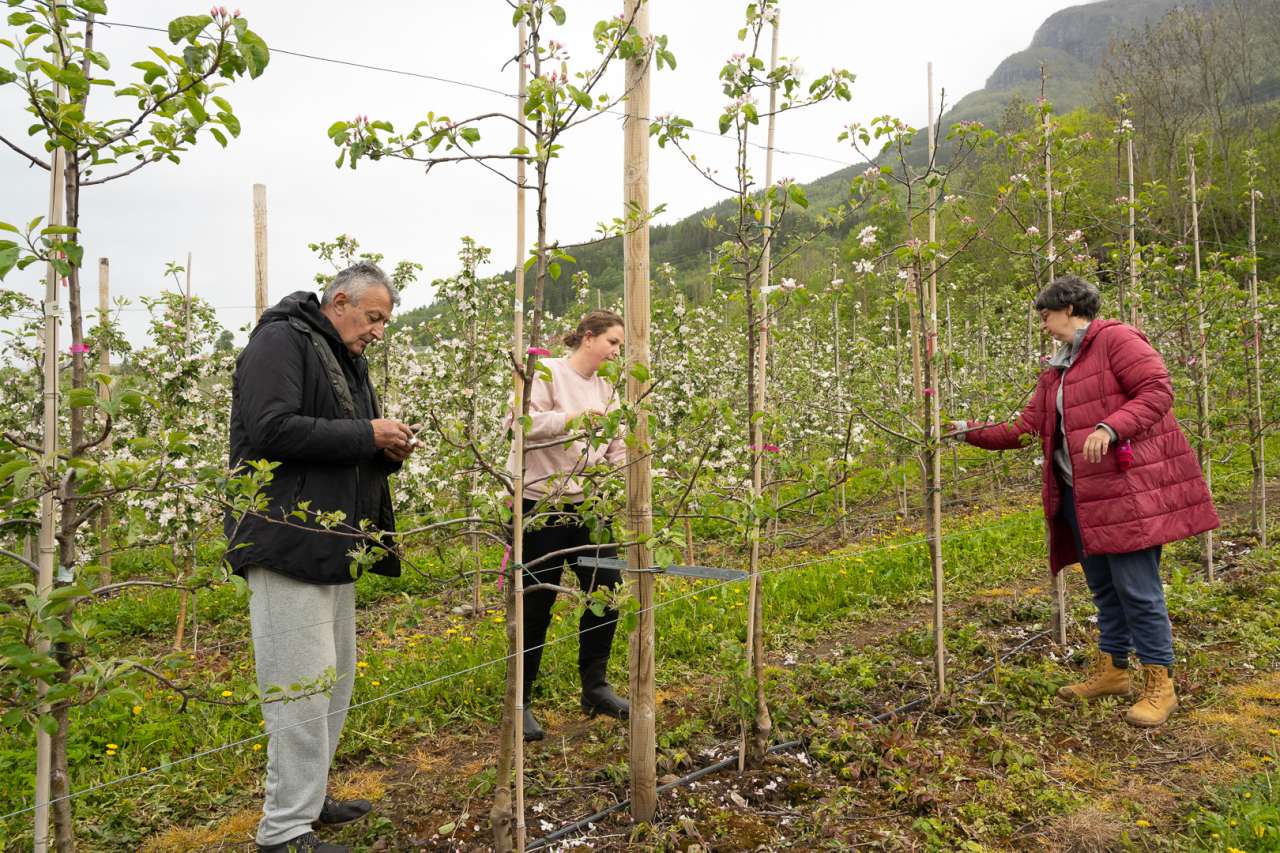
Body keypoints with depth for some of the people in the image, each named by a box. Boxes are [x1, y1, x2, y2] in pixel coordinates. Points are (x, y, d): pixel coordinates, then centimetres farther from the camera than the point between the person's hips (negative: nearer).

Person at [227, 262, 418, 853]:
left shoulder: (345, 360, 20)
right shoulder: (281, 341, -8)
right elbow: (271, 430, -21)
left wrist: (387, 451, 5)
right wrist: (365, 434, -17)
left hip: (331, 547, 10)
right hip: (287, 542, -10)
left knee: (334, 682, 15)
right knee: (303, 686, -6)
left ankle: (306, 798, 29)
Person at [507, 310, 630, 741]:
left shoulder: (605, 388, 13)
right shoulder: (547, 372, -9)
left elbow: (617, 449, 13)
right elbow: (517, 423, -21)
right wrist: (571, 419, -29)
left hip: (586, 506, 7)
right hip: (541, 505, -7)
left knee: (607, 588, 7)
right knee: (536, 605, 1)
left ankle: (594, 687, 25)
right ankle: (519, 702, 17)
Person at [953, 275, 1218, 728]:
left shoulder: (1116, 338, -5)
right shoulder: (1056, 371, 19)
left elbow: (1157, 390, -14)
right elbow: (1025, 427, 18)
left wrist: (1110, 427, -25)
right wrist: (970, 432, 15)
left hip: (1128, 489, -9)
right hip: (1081, 497, 9)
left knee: (1136, 588, -5)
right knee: (1103, 587, 15)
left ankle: (1159, 685, 7)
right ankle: (1111, 670, 27)